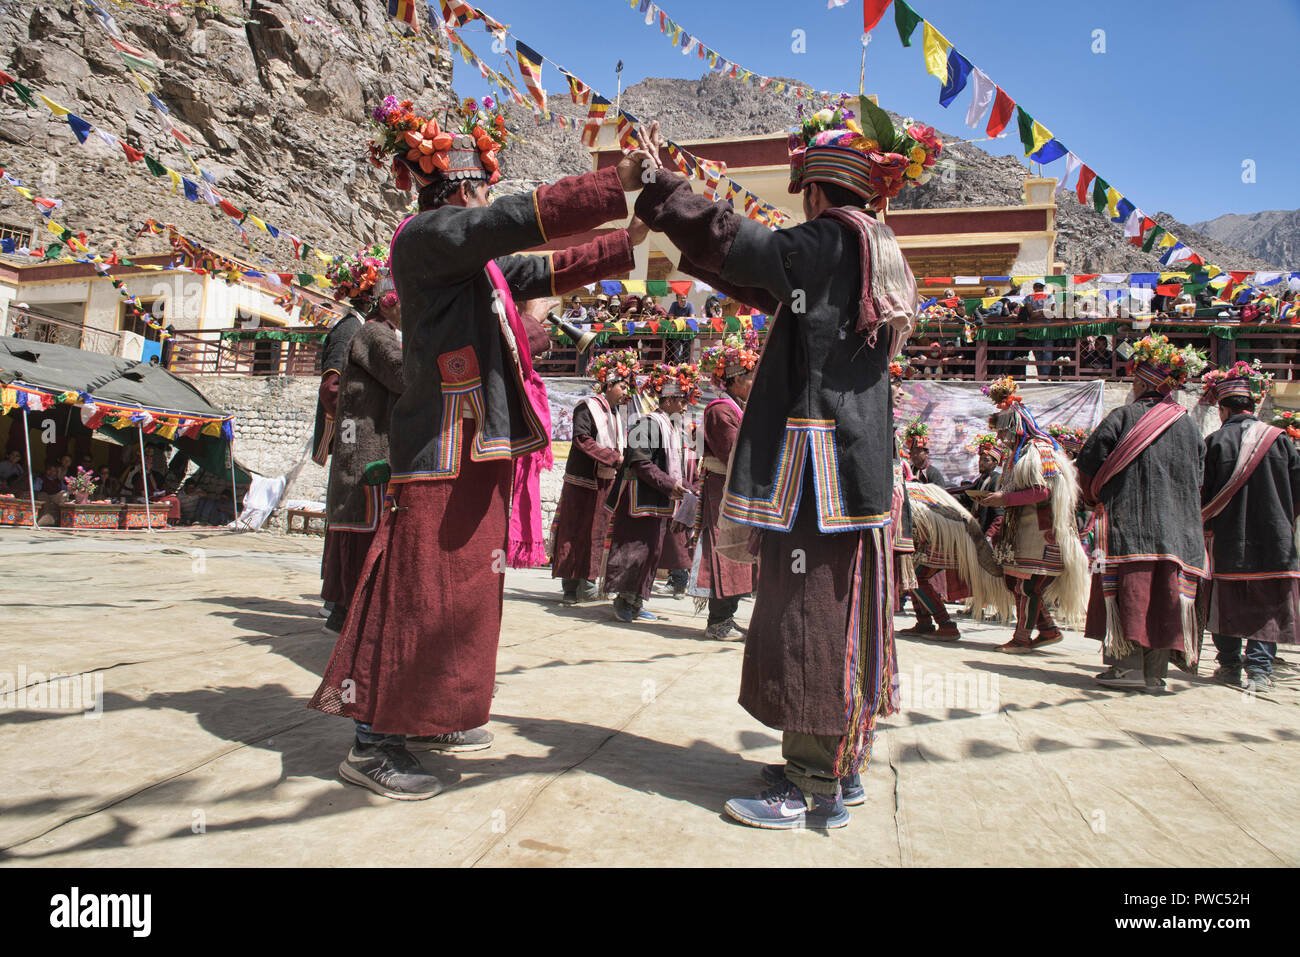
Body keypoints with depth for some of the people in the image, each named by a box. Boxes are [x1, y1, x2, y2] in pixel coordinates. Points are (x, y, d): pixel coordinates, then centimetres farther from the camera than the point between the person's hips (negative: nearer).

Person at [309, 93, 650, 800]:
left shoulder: (478, 260, 19)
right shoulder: (428, 234, -9)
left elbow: (549, 272, 22)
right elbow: (521, 218, -19)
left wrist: (626, 241, 18)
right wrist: (617, 183, -16)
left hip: (478, 446, 10)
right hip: (441, 447, -10)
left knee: (468, 584, 14)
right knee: (421, 588, -6)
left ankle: (430, 716, 27)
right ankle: (373, 741, 5)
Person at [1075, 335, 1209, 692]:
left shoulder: (1123, 417, -4)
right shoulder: (1189, 426, 10)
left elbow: (1088, 462, -5)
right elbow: (1197, 478, 14)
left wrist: (1097, 498, 11)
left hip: (1129, 522, -4)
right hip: (1177, 528, 4)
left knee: (1128, 593, 0)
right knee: (1163, 595, 5)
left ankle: (1129, 666, -2)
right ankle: (1155, 672, 9)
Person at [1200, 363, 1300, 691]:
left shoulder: (1215, 442, -8)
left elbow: (1205, 495, -6)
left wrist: (1206, 526, 10)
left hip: (1228, 541, -1)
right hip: (1273, 541, 1)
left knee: (1227, 605, 11)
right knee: (1267, 607, 8)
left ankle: (1230, 666, 18)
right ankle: (1259, 668, 4)